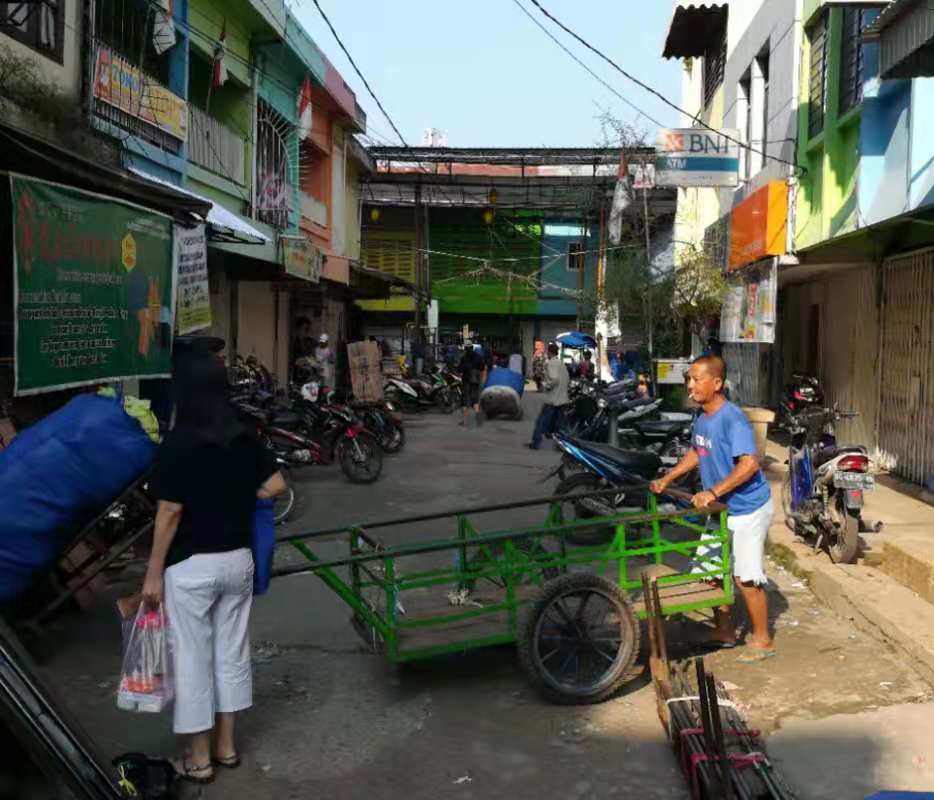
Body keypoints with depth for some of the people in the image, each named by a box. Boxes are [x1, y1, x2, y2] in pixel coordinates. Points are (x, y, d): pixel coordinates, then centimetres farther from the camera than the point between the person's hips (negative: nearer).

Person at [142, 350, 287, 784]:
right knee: (232, 651, 16)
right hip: (238, 559, 6)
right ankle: (226, 745, 30)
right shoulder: (244, 438, -1)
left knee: (193, 658, 8)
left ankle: (199, 759, 20)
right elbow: (275, 486, 4)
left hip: (192, 566, -6)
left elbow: (170, 513, -16)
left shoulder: (179, 444, -18)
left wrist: (153, 573, -8)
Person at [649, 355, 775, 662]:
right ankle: (724, 630, 30)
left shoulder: (733, 419, -24)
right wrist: (667, 479, 12)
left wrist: (713, 492, -35)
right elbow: (696, 453, 21)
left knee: (746, 578, -2)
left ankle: (762, 640, 15)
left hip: (747, 510, -9)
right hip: (721, 509, 9)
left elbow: (750, 463, -32)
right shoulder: (702, 419, 4)